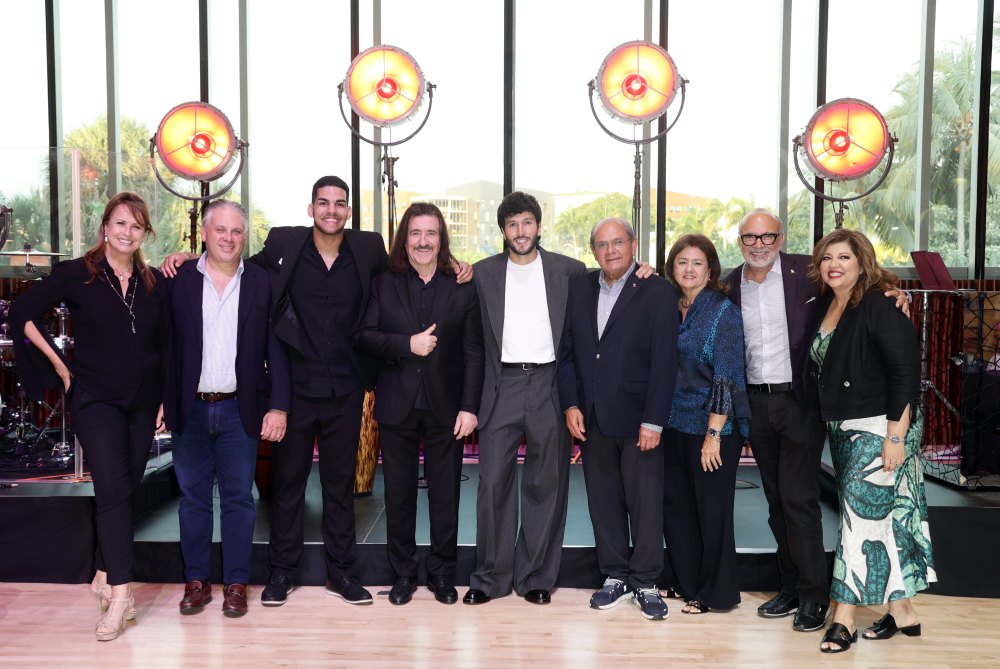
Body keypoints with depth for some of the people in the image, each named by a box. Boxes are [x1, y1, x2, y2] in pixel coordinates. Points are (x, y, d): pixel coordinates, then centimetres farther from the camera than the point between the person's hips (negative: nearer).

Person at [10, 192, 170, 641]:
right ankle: (120, 594, -10)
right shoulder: (76, 274, -5)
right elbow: (22, 312, -2)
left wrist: (166, 399, 6)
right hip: (95, 397, -4)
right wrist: (60, 367, -4)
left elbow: (165, 346, 9)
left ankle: (104, 575, 27)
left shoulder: (154, 283, 4)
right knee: (114, 488, -13)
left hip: (143, 401, 4)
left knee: (123, 490, 11)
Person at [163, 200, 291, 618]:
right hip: (190, 409, 1)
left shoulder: (261, 283, 1)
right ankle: (196, 581, 24)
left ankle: (236, 583, 19)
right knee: (193, 497, 10)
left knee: (238, 498, 7)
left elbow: (276, 348, 0)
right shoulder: (179, 279, 1)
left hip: (240, 410, 0)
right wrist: (161, 401, -4)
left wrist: (278, 406, -7)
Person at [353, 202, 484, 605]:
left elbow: (473, 353, -1)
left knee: (445, 494, 7)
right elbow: (362, 336, -2)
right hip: (398, 406, 1)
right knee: (399, 493, 9)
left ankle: (442, 573, 21)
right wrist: (407, 344, -15)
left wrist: (469, 406, -9)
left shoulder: (462, 289, 3)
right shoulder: (383, 285, 6)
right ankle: (403, 574, 23)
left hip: (445, 407, -1)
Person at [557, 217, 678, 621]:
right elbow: (567, 352, 9)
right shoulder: (579, 290, 8)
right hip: (592, 418, 4)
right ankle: (615, 575, 25)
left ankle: (645, 582, 17)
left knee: (645, 502, 3)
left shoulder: (658, 292, -5)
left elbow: (664, 361, -10)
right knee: (603, 500, 12)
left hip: (638, 419, -4)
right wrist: (571, 405, 0)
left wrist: (654, 421, -14)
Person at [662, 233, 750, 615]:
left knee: (712, 511, 5)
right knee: (674, 506, 12)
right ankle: (687, 582, 30)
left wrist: (714, 434, -18)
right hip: (674, 425, 6)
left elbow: (726, 376, -14)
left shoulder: (723, 311, -10)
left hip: (712, 427, -6)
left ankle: (715, 593, 22)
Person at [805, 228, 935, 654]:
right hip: (841, 429, 8)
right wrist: (831, 425, 9)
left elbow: (906, 372, -18)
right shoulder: (824, 307, 8)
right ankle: (901, 612, 24)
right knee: (883, 518, 13)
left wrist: (896, 436, -20)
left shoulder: (880, 307, -14)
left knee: (861, 515, -6)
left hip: (879, 428, -7)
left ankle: (844, 619, 2)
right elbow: (819, 370, 14)